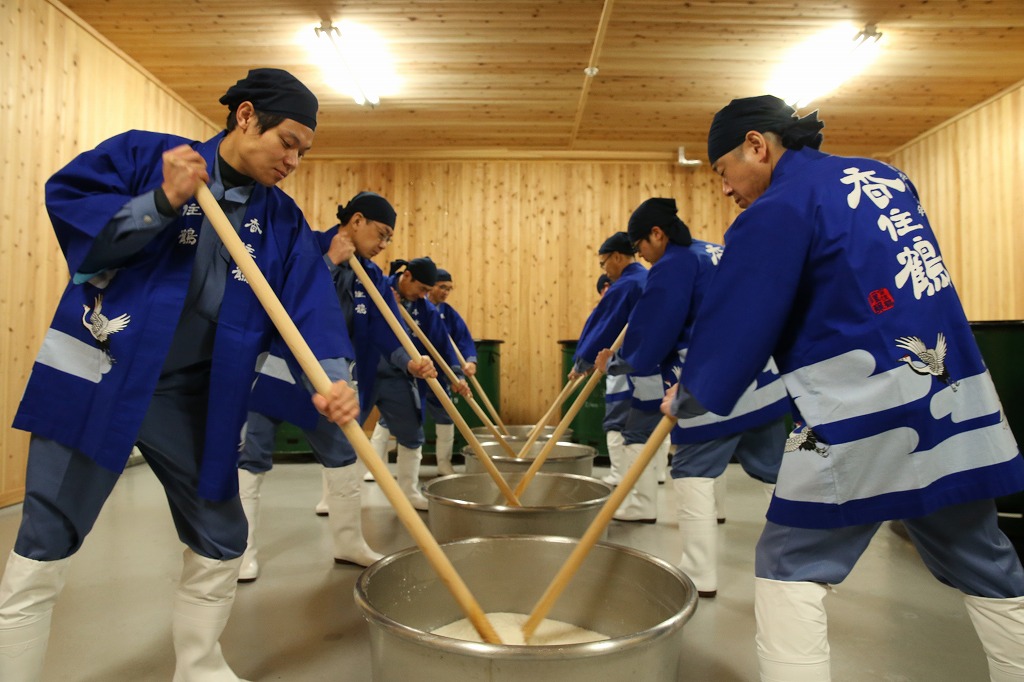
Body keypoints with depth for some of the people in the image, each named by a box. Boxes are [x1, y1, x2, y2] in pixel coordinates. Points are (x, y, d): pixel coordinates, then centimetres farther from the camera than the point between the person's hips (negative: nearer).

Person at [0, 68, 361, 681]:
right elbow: (64, 204, -7)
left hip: (194, 400, 4)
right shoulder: (145, 155, -1)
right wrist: (161, 203, -19)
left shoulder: (283, 221, 5)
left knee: (222, 544, 11)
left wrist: (333, 376, -24)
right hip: (95, 381, -3)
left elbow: (310, 304, -7)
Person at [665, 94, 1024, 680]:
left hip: (864, 414, -8)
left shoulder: (779, 208, -8)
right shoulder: (886, 178, 15)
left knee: (790, 570, 4)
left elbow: (734, 327, -9)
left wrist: (687, 400, 6)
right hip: (960, 399, 8)